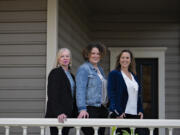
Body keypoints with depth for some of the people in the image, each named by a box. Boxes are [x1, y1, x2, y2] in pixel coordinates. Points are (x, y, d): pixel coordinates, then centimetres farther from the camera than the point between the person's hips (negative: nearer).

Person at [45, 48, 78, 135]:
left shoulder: (71, 75, 19)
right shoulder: (55, 73, -5)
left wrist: (75, 114, 13)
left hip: (68, 115, 7)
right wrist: (58, 113, -26)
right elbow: (53, 96, -15)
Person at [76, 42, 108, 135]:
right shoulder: (84, 69, -6)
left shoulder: (100, 69, 18)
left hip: (101, 109, 8)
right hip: (90, 110, -8)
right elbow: (80, 90, -16)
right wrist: (82, 109, -26)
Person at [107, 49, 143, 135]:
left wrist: (140, 111, 9)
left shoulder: (134, 76, 19)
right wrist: (118, 112, -18)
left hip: (135, 114, 6)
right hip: (120, 114, -6)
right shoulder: (114, 74, 0)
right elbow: (111, 94, -9)